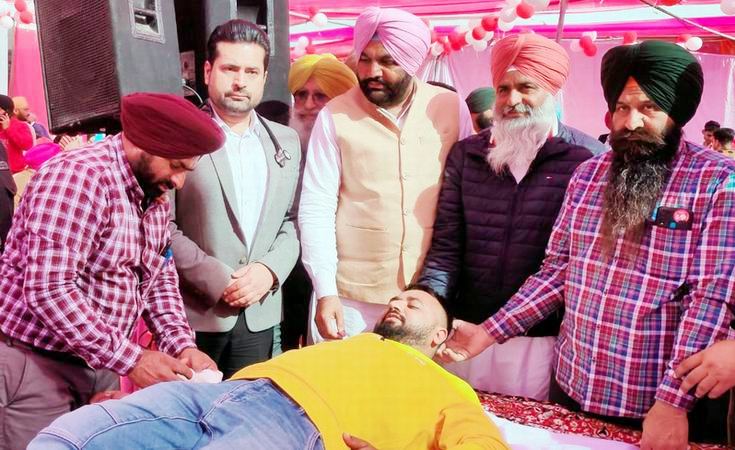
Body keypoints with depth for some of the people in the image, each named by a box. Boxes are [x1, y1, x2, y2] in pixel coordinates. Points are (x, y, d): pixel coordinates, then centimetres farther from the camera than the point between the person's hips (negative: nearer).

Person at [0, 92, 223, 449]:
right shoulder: (80, 177, -22)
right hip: (37, 364, -7)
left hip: (100, 365, 8)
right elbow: (48, 290, -29)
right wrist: (130, 359, -26)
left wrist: (182, 345, -8)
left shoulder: (154, 195, 5)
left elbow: (160, 278, 9)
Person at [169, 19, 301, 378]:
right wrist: (218, 281, -14)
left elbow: (292, 220, 8)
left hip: (260, 312, 4)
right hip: (193, 312, -3)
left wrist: (271, 269, -9)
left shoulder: (286, 141, 8)